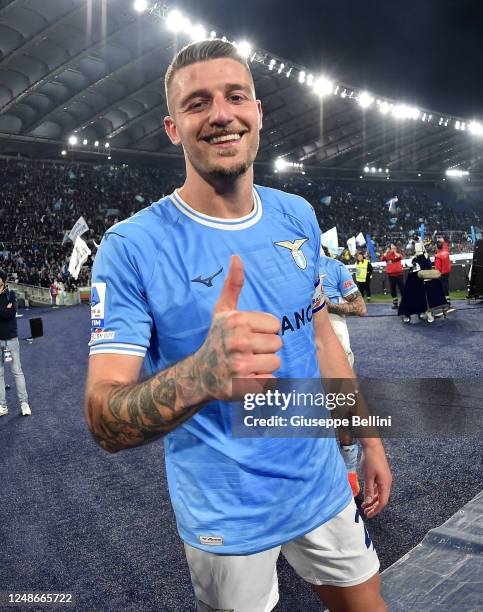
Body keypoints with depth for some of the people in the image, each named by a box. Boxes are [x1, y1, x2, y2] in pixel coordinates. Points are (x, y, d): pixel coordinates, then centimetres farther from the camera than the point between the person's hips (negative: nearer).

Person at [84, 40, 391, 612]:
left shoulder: (298, 216, -2)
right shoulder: (131, 247, -19)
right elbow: (104, 421, -23)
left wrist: (369, 439, 10)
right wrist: (203, 373, -43)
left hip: (322, 486, 5)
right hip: (226, 518, -4)